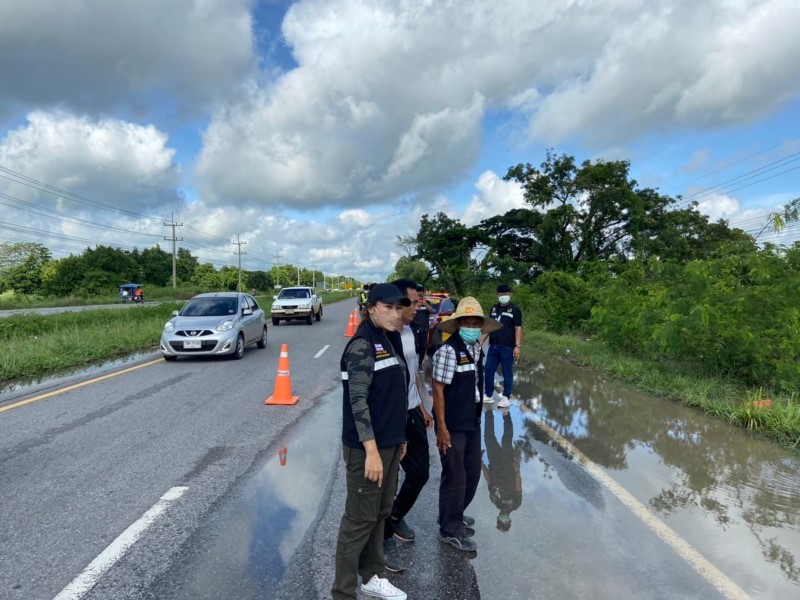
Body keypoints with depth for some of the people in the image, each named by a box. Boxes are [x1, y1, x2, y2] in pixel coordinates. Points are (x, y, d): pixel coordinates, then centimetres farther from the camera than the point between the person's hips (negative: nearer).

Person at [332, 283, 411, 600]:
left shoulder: (389, 342, 10)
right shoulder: (362, 345, -17)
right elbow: (357, 400, -22)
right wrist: (371, 450, -25)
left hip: (390, 443, 9)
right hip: (367, 447, -8)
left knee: (381, 513, 19)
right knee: (360, 520, 3)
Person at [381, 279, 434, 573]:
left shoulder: (409, 331, 6)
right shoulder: (383, 336, -21)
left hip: (412, 413, 8)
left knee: (420, 472, 17)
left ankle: (395, 517, 42)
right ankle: (384, 538, 29)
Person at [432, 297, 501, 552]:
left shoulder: (478, 349, 5)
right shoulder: (448, 350, -20)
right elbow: (438, 390, -20)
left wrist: (476, 415, 15)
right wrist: (441, 428, -20)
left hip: (472, 422, 8)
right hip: (453, 425, -8)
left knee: (473, 473, 19)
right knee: (455, 477, 4)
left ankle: (455, 514, 41)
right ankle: (449, 529, 24)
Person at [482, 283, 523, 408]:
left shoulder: (515, 309, -5)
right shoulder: (494, 309, 12)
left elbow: (518, 328, -9)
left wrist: (518, 346, -18)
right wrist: (481, 341, 14)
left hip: (507, 347, -6)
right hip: (493, 346, 6)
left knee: (507, 373, 4)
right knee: (489, 371, 8)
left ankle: (506, 398, 14)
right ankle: (488, 395, 21)